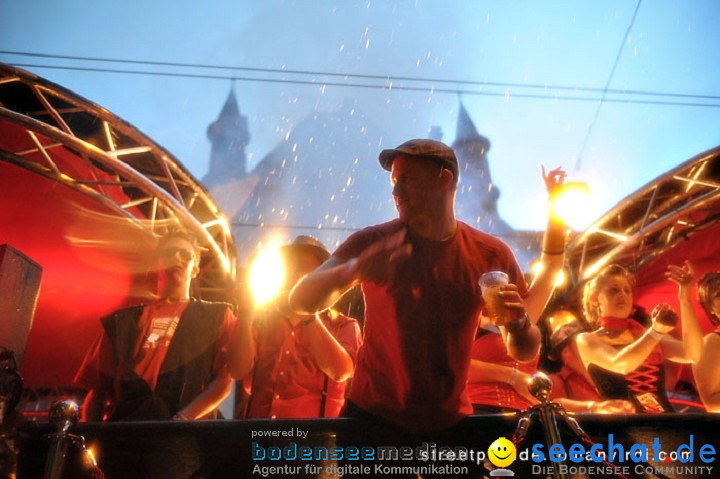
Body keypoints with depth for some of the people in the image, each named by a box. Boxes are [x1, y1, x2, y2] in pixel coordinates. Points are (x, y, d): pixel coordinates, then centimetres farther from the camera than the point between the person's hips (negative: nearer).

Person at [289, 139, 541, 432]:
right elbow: (301, 301, -17)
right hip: (372, 418, -1)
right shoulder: (372, 242, -10)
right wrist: (355, 268, -36)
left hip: (451, 423, 2)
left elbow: (524, 352, 2)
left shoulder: (491, 255, -6)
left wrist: (517, 323, -21)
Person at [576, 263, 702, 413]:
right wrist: (655, 331, -25)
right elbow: (620, 366, -15)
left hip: (664, 419, 4)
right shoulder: (586, 340, 4)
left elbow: (692, 355, 1)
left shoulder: (645, 334, 17)